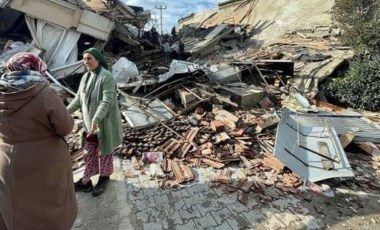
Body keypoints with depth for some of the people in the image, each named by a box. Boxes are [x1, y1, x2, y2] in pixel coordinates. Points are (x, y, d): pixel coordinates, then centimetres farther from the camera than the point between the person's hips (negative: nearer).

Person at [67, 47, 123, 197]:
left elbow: (107, 101, -27)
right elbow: (78, 98, 9)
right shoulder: (85, 77, 6)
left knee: (104, 152, 11)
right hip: (89, 122, 7)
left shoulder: (106, 77, -19)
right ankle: (87, 181, 31)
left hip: (104, 122, -7)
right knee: (89, 152, 16)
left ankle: (104, 178, 31)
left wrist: (96, 120, -37)